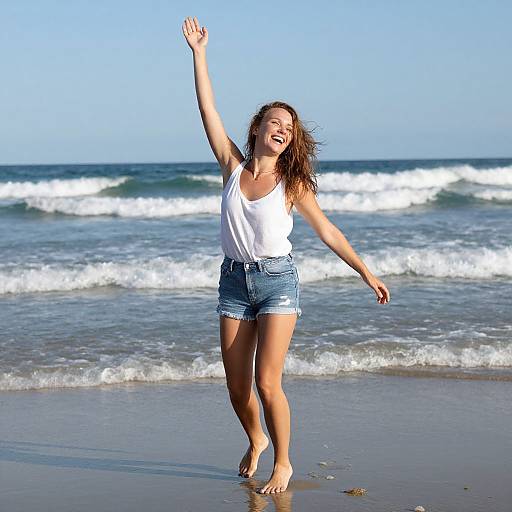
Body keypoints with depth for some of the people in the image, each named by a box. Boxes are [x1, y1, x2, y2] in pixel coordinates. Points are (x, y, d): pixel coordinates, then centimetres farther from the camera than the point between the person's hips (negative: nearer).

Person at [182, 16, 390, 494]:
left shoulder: (292, 183, 0)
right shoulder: (232, 167, 2)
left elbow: (327, 231, 5)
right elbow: (208, 110, -1)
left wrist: (367, 273, 3)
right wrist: (198, 53, -3)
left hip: (277, 281, -2)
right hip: (234, 281, 2)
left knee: (266, 383, -11)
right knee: (236, 387, 6)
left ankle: (282, 462, 9)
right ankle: (256, 440, 37)